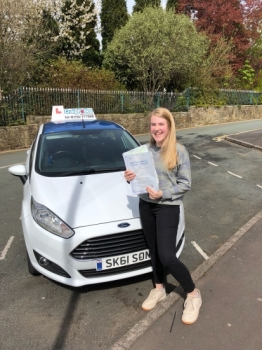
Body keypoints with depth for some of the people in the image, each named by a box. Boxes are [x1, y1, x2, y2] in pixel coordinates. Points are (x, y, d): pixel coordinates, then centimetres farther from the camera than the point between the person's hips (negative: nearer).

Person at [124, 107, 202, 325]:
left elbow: (186, 184, -9)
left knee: (167, 257, -6)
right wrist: (130, 178, -9)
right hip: (145, 205, 5)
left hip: (168, 207, -5)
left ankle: (193, 294, 19)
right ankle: (159, 289, 39)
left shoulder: (179, 151, -10)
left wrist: (163, 194, -21)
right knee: (154, 251, 17)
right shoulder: (145, 149, 3)